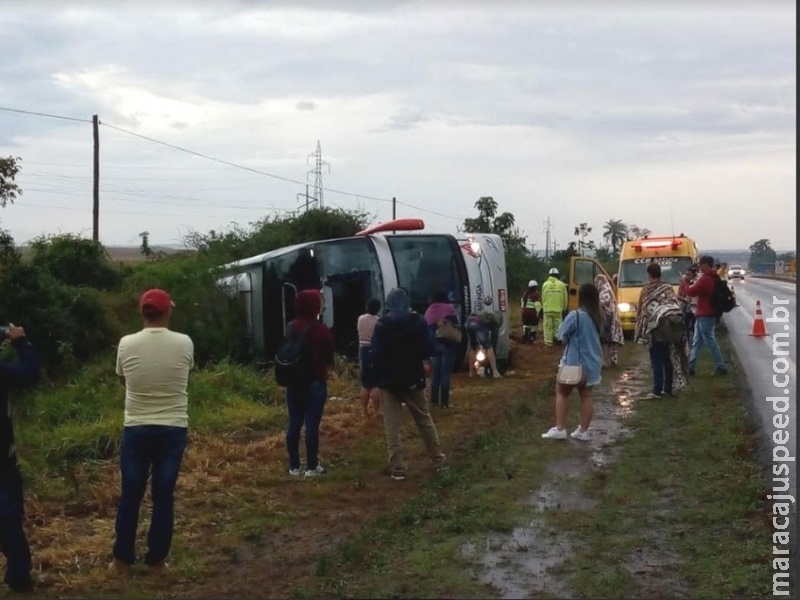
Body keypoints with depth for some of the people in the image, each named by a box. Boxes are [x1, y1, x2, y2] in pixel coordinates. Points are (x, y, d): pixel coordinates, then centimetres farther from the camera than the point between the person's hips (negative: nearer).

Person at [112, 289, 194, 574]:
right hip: (174, 429, 0)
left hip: (136, 429, 0)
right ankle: (157, 558, 15)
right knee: (164, 496, 8)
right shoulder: (184, 343, -7)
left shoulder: (126, 344, -8)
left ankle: (123, 559, 18)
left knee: (130, 495, 11)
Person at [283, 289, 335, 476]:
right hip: (315, 383, -5)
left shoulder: (290, 328, 4)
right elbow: (329, 359, 0)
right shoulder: (322, 330, -10)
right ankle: (312, 467, 2)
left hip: (294, 382, 5)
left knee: (294, 423, 9)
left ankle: (294, 466, 13)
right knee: (312, 424, -2)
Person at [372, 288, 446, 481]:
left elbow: (376, 353, -14)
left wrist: (380, 373, 4)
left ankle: (397, 468, -2)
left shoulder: (382, 324, -11)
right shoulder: (418, 321, -7)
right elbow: (429, 351, -5)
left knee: (392, 425, 2)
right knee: (424, 419, 18)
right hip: (412, 379, 2)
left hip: (389, 380, -2)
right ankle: (437, 457, 28)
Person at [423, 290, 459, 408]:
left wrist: (430, 343, 10)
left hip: (433, 344, 4)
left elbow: (426, 329, 10)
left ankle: (434, 400, 11)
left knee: (435, 374, 10)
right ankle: (444, 401, -5)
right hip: (446, 343, -4)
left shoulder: (429, 311, 12)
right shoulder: (449, 308, -1)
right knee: (445, 374, -3)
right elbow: (455, 326, -7)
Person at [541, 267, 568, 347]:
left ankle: (548, 342, 6)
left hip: (547, 309, 0)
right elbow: (565, 298, 4)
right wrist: (564, 308, 18)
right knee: (558, 326, 8)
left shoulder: (545, 284, 1)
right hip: (558, 309, 0)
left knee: (548, 326, 5)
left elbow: (543, 298, 6)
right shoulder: (561, 284, -2)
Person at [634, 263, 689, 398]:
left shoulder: (646, 290, -7)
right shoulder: (668, 288, 4)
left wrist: (640, 329, 5)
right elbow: (677, 306, 1)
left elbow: (641, 310, -5)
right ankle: (668, 388, 14)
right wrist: (675, 320, 8)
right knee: (668, 359, 11)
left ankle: (657, 390, -7)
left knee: (656, 360, -3)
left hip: (655, 328, -4)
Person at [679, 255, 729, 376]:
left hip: (705, 315, -11)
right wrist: (687, 283, 7)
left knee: (710, 341, -6)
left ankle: (721, 367, -2)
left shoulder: (705, 279, -19)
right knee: (697, 341, 12)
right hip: (704, 314, 11)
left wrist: (684, 283, -1)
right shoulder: (712, 277, 14)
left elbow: (691, 292, -18)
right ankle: (690, 366, 16)